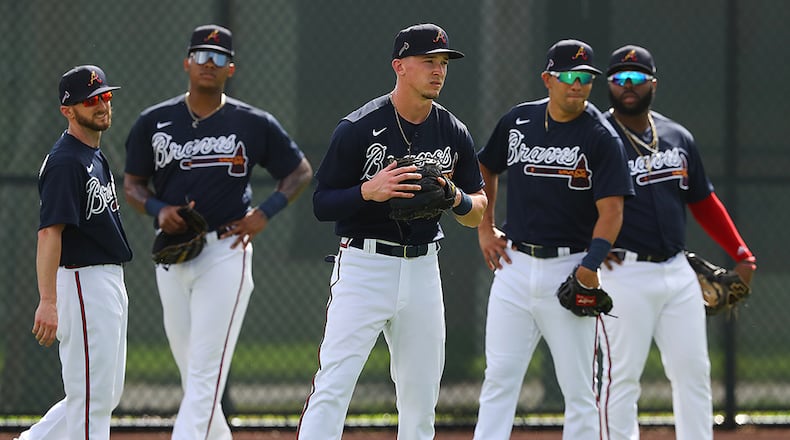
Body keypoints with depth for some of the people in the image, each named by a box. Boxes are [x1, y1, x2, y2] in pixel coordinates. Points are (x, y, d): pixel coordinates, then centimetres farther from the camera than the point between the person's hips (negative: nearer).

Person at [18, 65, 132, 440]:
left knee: (107, 394, 15)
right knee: (91, 397, -8)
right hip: (83, 282, -10)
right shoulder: (65, 162, -16)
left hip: (110, 281, 10)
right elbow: (49, 232, -24)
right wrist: (48, 302, -32)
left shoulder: (95, 155, 15)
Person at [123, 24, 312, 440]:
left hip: (226, 251, -4)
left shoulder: (254, 124, 0)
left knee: (206, 372, -12)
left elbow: (300, 171, 11)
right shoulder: (154, 122, 6)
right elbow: (132, 184, 12)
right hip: (171, 254, 4)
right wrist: (158, 209, -9)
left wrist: (264, 213, -3)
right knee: (190, 370, 8)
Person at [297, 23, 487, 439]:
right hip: (363, 267, -5)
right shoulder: (358, 128, -8)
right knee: (334, 385, -14)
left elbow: (478, 211, 13)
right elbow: (321, 204, -6)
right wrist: (368, 191, -24)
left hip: (422, 269, 5)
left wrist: (456, 198, -10)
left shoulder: (453, 133, 7)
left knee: (421, 395, 9)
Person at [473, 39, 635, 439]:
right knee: (499, 378, 1)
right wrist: (485, 229, 14)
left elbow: (611, 210, -11)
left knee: (578, 388, 0)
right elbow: (484, 169, 23)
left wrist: (589, 268, -23)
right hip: (515, 265, 3)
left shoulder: (601, 138, -6)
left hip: (570, 268, -3)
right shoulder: (518, 121, 7)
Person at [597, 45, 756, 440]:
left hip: (677, 271, 6)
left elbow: (703, 201, 19)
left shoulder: (678, 138, 13)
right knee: (622, 377, -4)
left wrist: (741, 255, 12)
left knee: (693, 371, 5)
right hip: (626, 273, -6)